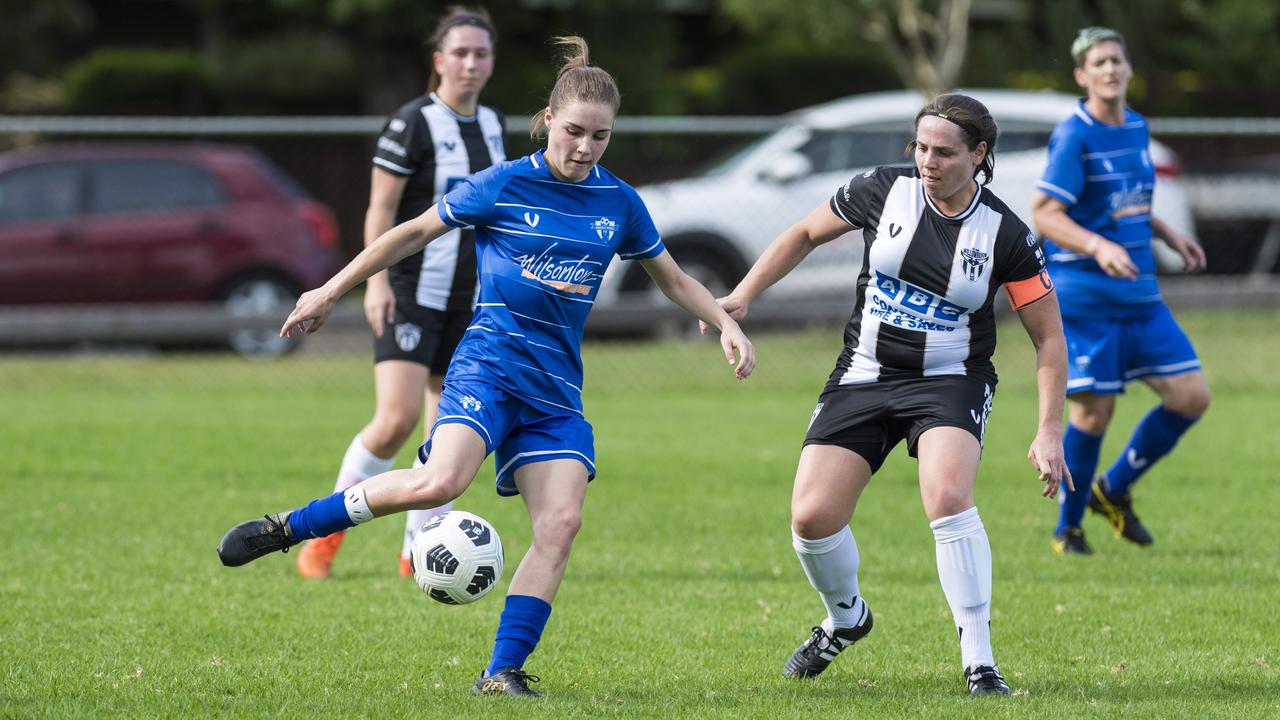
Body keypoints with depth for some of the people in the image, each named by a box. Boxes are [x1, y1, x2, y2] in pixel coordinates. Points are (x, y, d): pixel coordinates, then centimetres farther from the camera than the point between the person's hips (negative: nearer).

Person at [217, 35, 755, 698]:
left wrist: (727, 325, 9)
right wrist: (332, 291, 10)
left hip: (557, 388, 4)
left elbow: (671, 278, 24)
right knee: (438, 482, -28)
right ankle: (290, 527, -13)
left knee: (561, 521, -14)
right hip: (489, 363, -4)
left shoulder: (619, 204, 9)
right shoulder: (501, 187, -2)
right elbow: (415, 232, 8)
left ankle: (502, 673, -10)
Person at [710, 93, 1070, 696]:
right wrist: (741, 297, 4)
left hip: (950, 381, -3)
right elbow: (806, 234, 11)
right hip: (863, 375, 3)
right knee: (812, 517, -9)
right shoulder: (883, 191, -6)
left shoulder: (1005, 235, -11)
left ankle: (979, 664, -22)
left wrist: (1049, 432, -11)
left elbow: (1049, 336, -4)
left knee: (948, 497, -31)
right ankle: (845, 618, 26)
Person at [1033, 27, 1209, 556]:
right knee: (1093, 411, -6)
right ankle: (1067, 528, 13)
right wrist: (1098, 246, -31)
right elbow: (1044, 214, -17)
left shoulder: (1136, 128, 12)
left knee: (1191, 397, 1)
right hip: (1084, 298, -7)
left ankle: (1114, 490, 19)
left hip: (1139, 296, 7)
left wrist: (1170, 236, 16)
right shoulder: (1074, 136, -12)